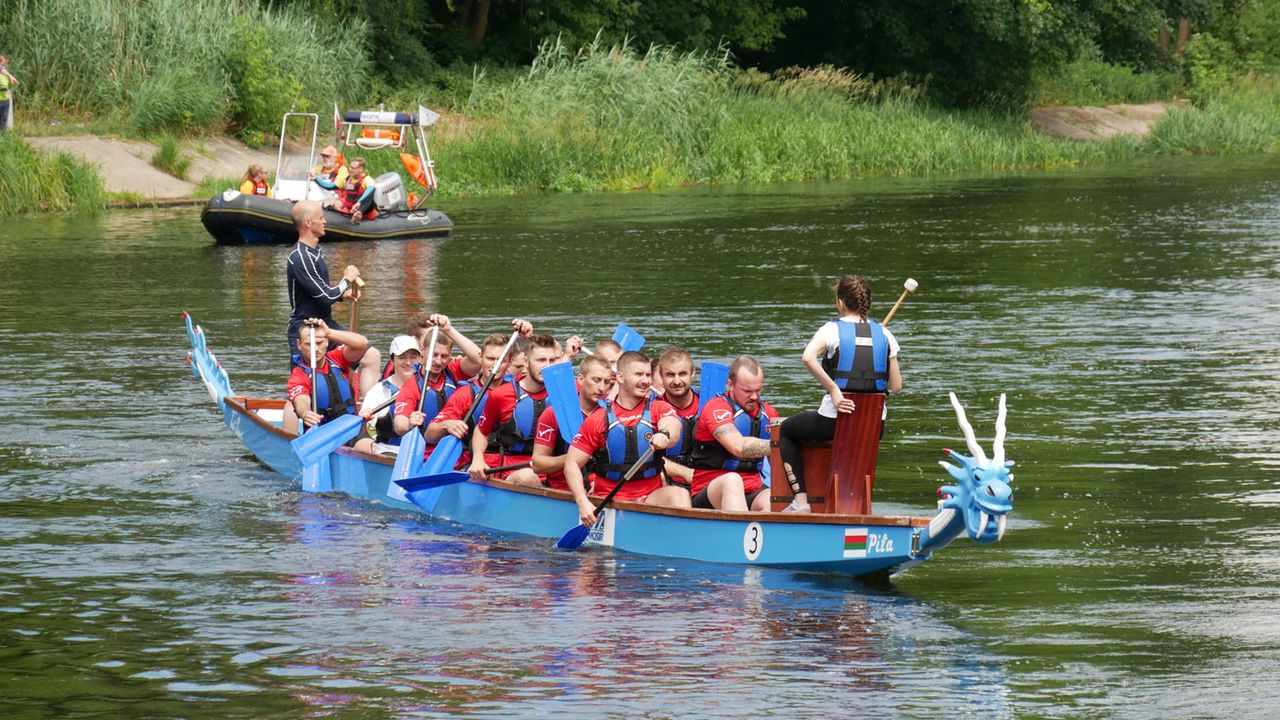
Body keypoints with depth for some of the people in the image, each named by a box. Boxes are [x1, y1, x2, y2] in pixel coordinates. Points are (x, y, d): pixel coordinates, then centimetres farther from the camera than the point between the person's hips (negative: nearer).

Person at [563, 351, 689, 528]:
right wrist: (583, 503, -14)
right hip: (610, 499, -1)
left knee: (679, 494, -29)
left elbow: (672, 424, -18)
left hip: (651, 496, 1)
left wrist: (665, 434, -44)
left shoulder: (659, 409, 7)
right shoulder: (598, 419, 4)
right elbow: (572, 463, 2)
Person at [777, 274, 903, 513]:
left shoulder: (832, 329, -6)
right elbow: (896, 386, 3)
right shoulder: (884, 334, 4)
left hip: (834, 420, -4)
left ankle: (800, 499, 9)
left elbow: (808, 357, -26)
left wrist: (833, 390, -22)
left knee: (786, 431, 23)